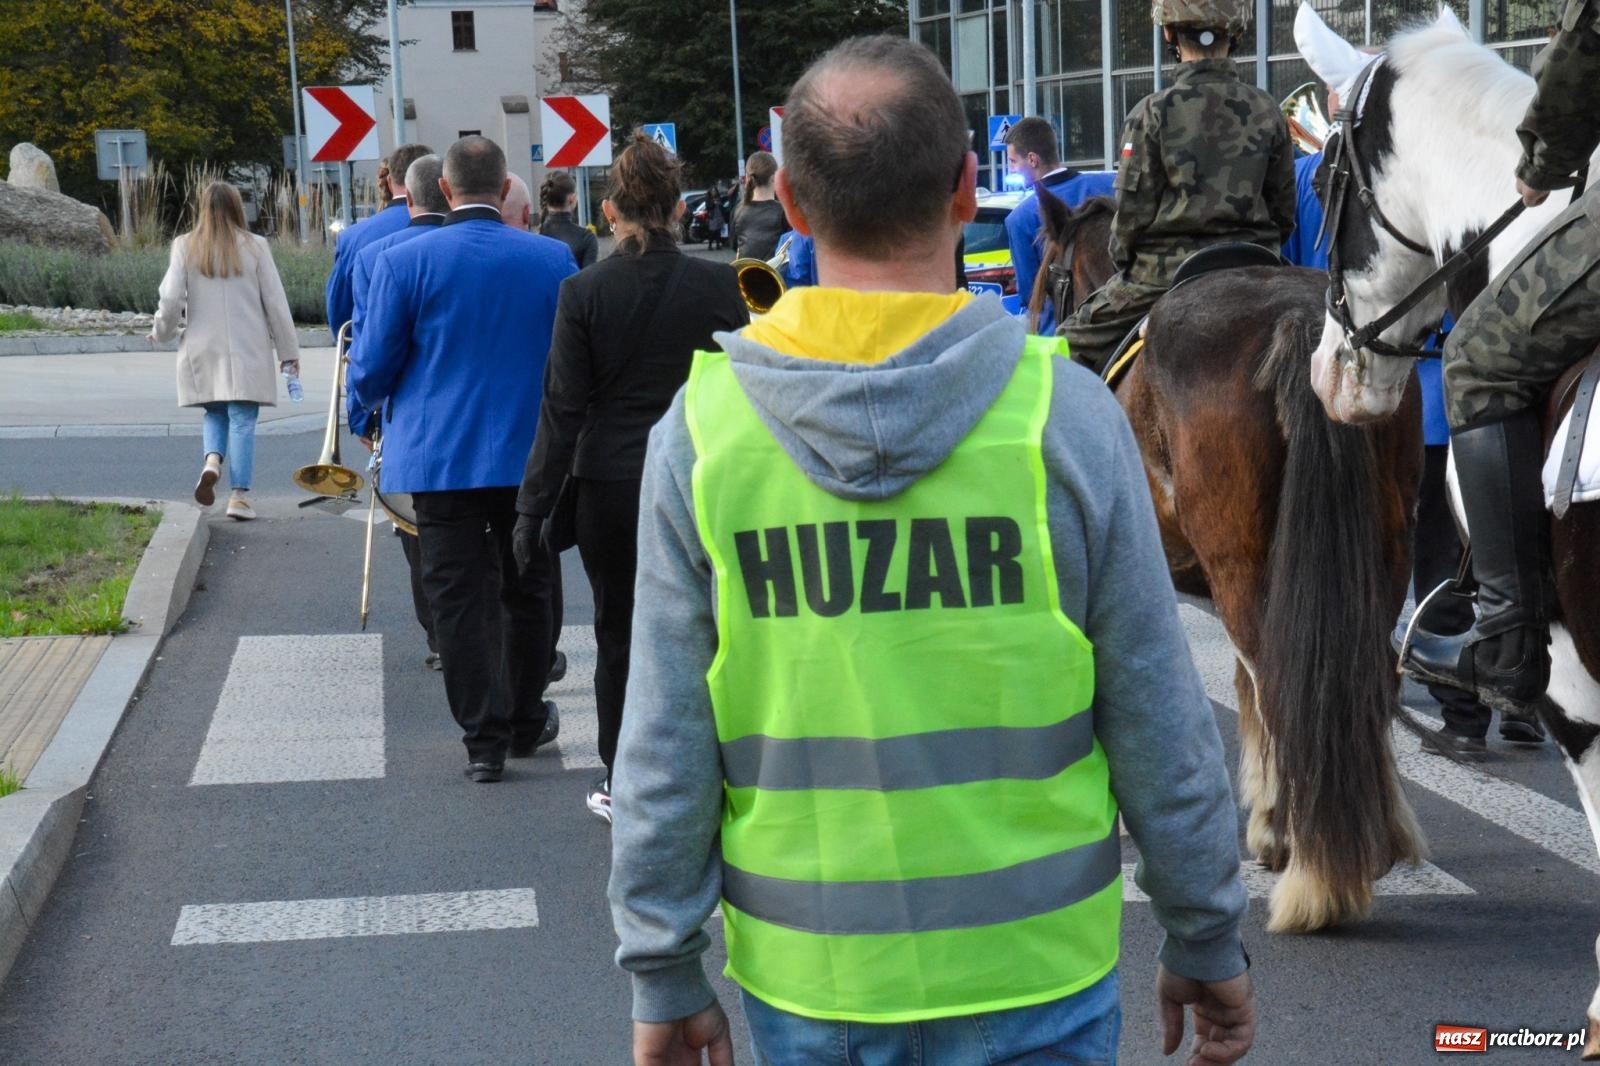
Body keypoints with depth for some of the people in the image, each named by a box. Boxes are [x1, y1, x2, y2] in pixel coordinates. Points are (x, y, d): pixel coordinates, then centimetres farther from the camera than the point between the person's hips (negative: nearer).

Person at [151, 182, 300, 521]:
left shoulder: (185, 247, 0)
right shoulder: (255, 247, -2)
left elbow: (170, 299, -3)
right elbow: (275, 302, -1)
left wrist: (162, 331, 18)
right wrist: (288, 351, 7)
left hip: (203, 350, 2)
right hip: (247, 352, -2)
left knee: (214, 413, 17)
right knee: (243, 420, 2)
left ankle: (212, 459, -11)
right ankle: (239, 496, -1)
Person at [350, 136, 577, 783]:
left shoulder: (404, 262, -9)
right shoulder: (554, 259, -3)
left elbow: (371, 372, -5)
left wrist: (374, 402, 18)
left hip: (439, 457, -2)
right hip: (531, 456, 2)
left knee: (459, 598, 5)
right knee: (526, 591, 16)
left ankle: (484, 738, 5)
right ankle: (526, 723, 29)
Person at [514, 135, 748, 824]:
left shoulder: (583, 292, -9)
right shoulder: (719, 286, -6)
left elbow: (563, 410, -7)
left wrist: (535, 504, -1)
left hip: (610, 488, 0)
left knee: (618, 636, 11)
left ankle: (624, 785, 19)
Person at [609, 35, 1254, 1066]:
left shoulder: (702, 427, -8)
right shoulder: (1062, 413, -11)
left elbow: (663, 748, -4)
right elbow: (1159, 722, -5)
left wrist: (666, 975, 6)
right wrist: (1208, 942, 7)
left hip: (801, 978, 2)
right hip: (1030, 975, -1)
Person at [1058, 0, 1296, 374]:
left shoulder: (1154, 112, -8)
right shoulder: (1267, 112, 2)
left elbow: (1132, 213, -7)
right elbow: (1283, 213, 6)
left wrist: (1125, 267, 11)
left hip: (1166, 272, -3)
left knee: (1072, 344, 12)